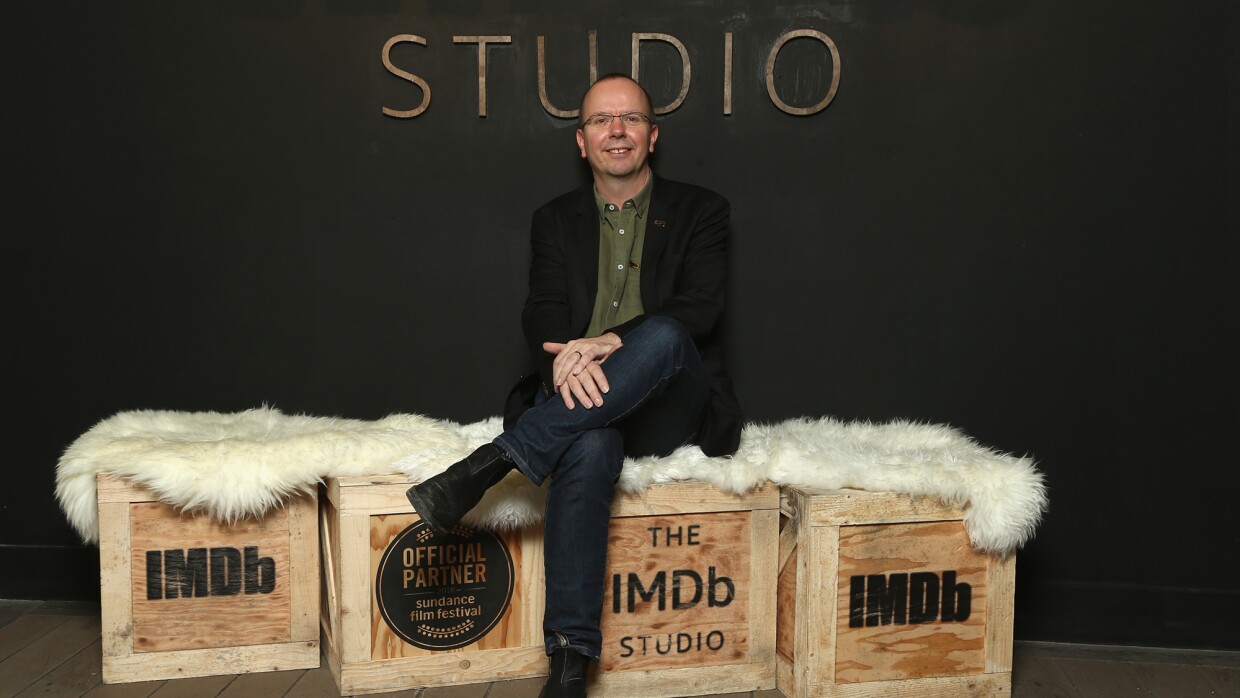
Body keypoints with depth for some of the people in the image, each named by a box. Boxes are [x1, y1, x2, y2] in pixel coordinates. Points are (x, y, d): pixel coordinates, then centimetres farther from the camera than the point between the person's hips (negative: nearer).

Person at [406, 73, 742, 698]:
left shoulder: (699, 212, 11)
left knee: (664, 335, -36)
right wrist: (567, 360, -23)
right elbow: (542, 313, 3)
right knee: (589, 447, -37)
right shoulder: (555, 221, 18)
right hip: (580, 406, 1)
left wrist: (612, 341, -24)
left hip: (669, 409, -1)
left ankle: (494, 461, -39)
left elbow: (701, 307, -5)